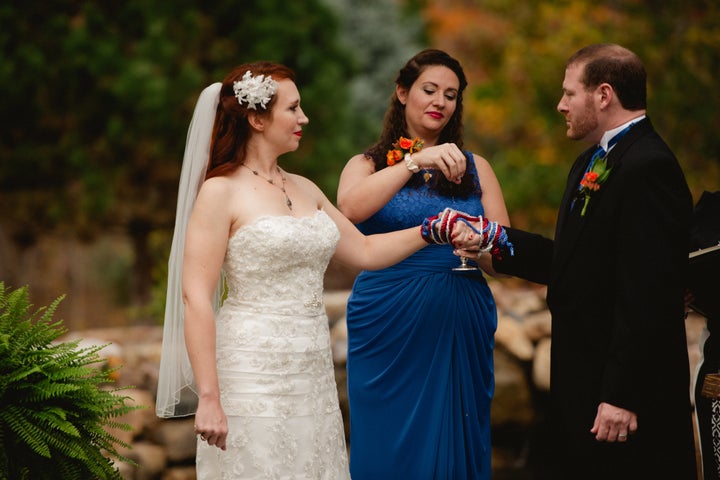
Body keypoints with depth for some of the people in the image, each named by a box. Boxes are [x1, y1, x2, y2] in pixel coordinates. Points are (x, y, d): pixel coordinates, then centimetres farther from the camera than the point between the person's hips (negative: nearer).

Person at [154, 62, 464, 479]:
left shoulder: (305, 190, 13)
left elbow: (365, 251, 23)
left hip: (312, 375, 7)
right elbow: (195, 298, -13)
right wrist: (208, 397, -18)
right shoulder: (221, 191, -8)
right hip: (253, 377, -7)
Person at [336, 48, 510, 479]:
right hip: (388, 329, -2)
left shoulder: (474, 168, 13)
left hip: (461, 329, 2)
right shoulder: (369, 165, 7)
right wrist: (416, 161, -25)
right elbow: (350, 209, -17)